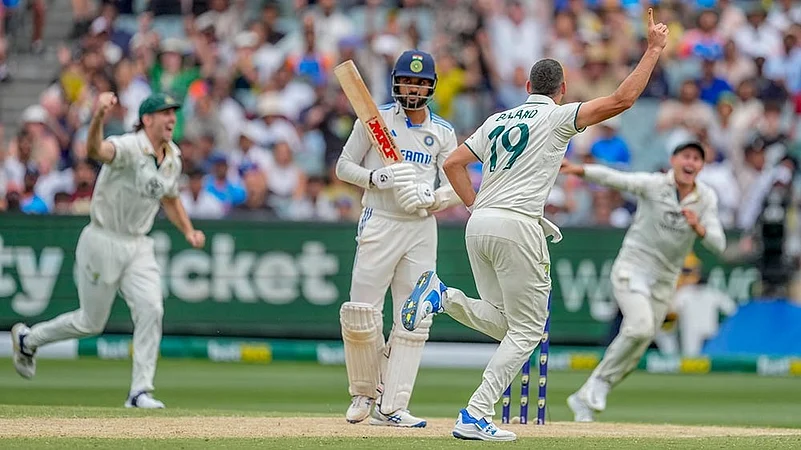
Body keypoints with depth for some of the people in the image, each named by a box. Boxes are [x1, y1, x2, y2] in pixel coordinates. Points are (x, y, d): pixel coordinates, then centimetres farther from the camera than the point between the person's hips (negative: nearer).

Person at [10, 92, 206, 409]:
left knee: (151, 309, -14)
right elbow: (96, 150, -44)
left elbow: (171, 200, 24)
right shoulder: (128, 148, -21)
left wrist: (189, 232, 7)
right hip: (103, 242, -6)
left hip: (139, 246, 6)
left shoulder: (173, 160, 5)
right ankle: (27, 339, 32)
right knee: (91, 322, 6)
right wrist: (99, 116, -64)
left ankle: (140, 392, -9)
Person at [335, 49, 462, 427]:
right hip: (380, 223, -3)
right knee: (361, 316, -10)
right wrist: (378, 178, -15)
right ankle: (364, 391, 13)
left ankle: (390, 408, -1)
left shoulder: (443, 133, 9)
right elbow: (344, 167, 3)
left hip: (422, 229, 3)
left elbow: (456, 189, 6)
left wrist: (430, 198, -16)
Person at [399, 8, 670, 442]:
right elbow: (622, 99, -6)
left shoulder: (497, 120, 20)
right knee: (526, 328, 1)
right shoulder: (558, 116, 2)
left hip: (478, 226, 7)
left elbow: (453, 163, 16)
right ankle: (475, 417, -9)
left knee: (501, 322, 18)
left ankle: (443, 295, -8)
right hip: (516, 225, -7)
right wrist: (654, 49, 1)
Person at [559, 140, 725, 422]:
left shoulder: (707, 198, 1)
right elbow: (613, 178, -24)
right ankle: (601, 380, -8)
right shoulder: (653, 185, -9)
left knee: (634, 354, 3)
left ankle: (585, 398, 17)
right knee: (640, 327, -28)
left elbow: (718, 246, -6)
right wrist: (579, 170, -42)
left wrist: (699, 228, -27)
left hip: (664, 282, 4)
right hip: (632, 268, -4)